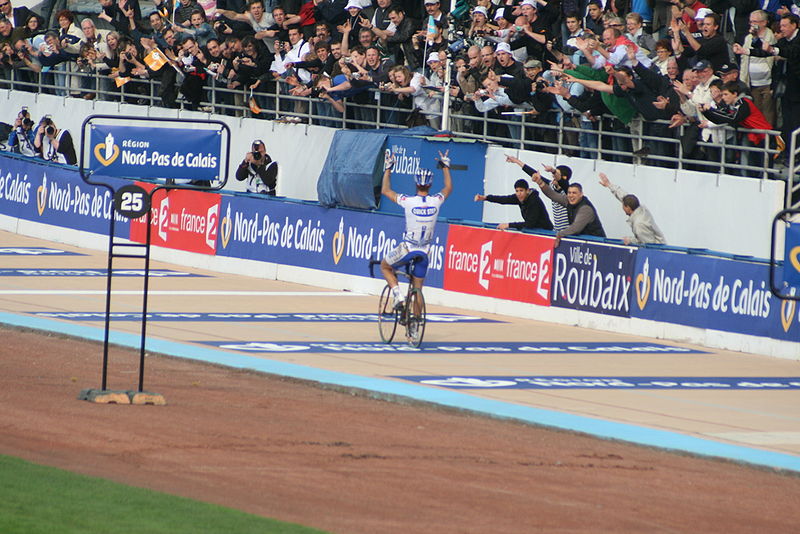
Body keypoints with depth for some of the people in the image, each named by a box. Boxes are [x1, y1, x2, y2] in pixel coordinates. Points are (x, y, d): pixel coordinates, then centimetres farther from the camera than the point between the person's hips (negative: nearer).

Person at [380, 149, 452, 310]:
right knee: (418, 289, 15)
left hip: (406, 249, -3)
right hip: (424, 253, 3)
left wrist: (388, 168, 10)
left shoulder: (408, 201, -15)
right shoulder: (436, 201, -7)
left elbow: (385, 190, 1)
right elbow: (448, 187, 17)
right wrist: (445, 167, 27)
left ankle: (397, 296, 2)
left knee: (385, 266, 23)